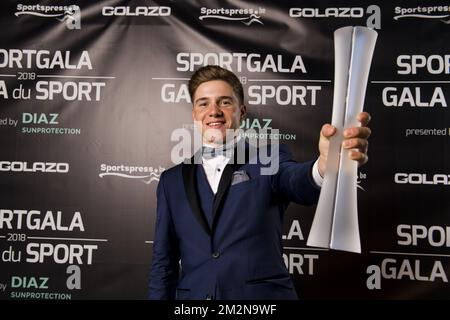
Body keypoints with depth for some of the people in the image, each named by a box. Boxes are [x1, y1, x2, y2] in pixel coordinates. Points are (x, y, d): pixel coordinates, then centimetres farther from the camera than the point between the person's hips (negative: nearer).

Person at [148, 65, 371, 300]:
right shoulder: (173, 181, 7)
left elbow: (299, 183, -23)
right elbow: (164, 263, 8)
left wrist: (328, 163, -43)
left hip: (263, 295, -2)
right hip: (192, 293, 2)